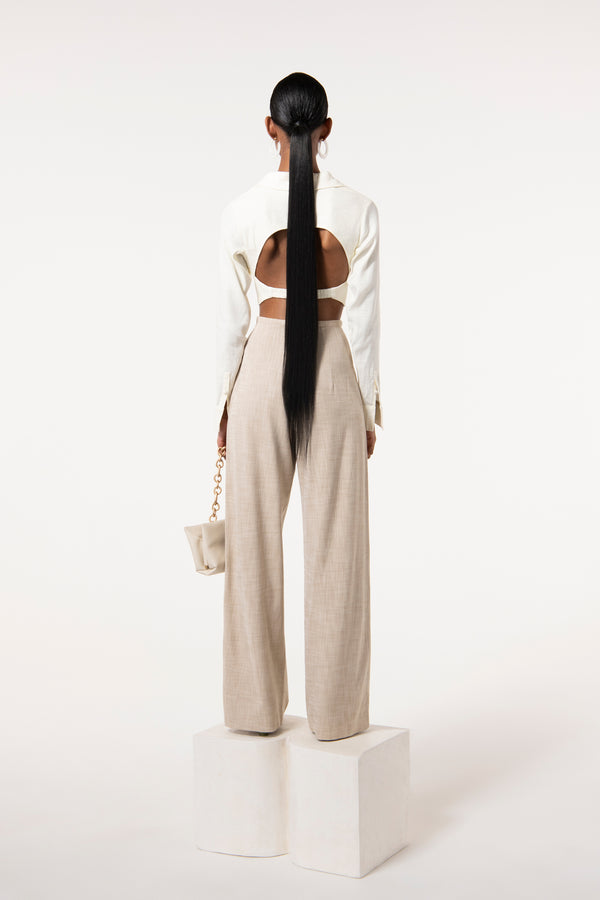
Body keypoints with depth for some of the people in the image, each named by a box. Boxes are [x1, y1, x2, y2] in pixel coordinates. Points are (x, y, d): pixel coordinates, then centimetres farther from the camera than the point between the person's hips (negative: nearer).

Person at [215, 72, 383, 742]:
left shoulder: (241, 211, -3)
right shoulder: (358, 210, -4)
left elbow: (231, 319, 0)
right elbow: (363, 318, -3)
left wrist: (224, 404, 10)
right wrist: (369, 408, 5)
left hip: (262, 370, 1)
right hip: (333, 373, 0)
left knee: (254, 542, 8)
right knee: (335, 546, 5)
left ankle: (256, 706, 16)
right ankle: (335, 712, 11)